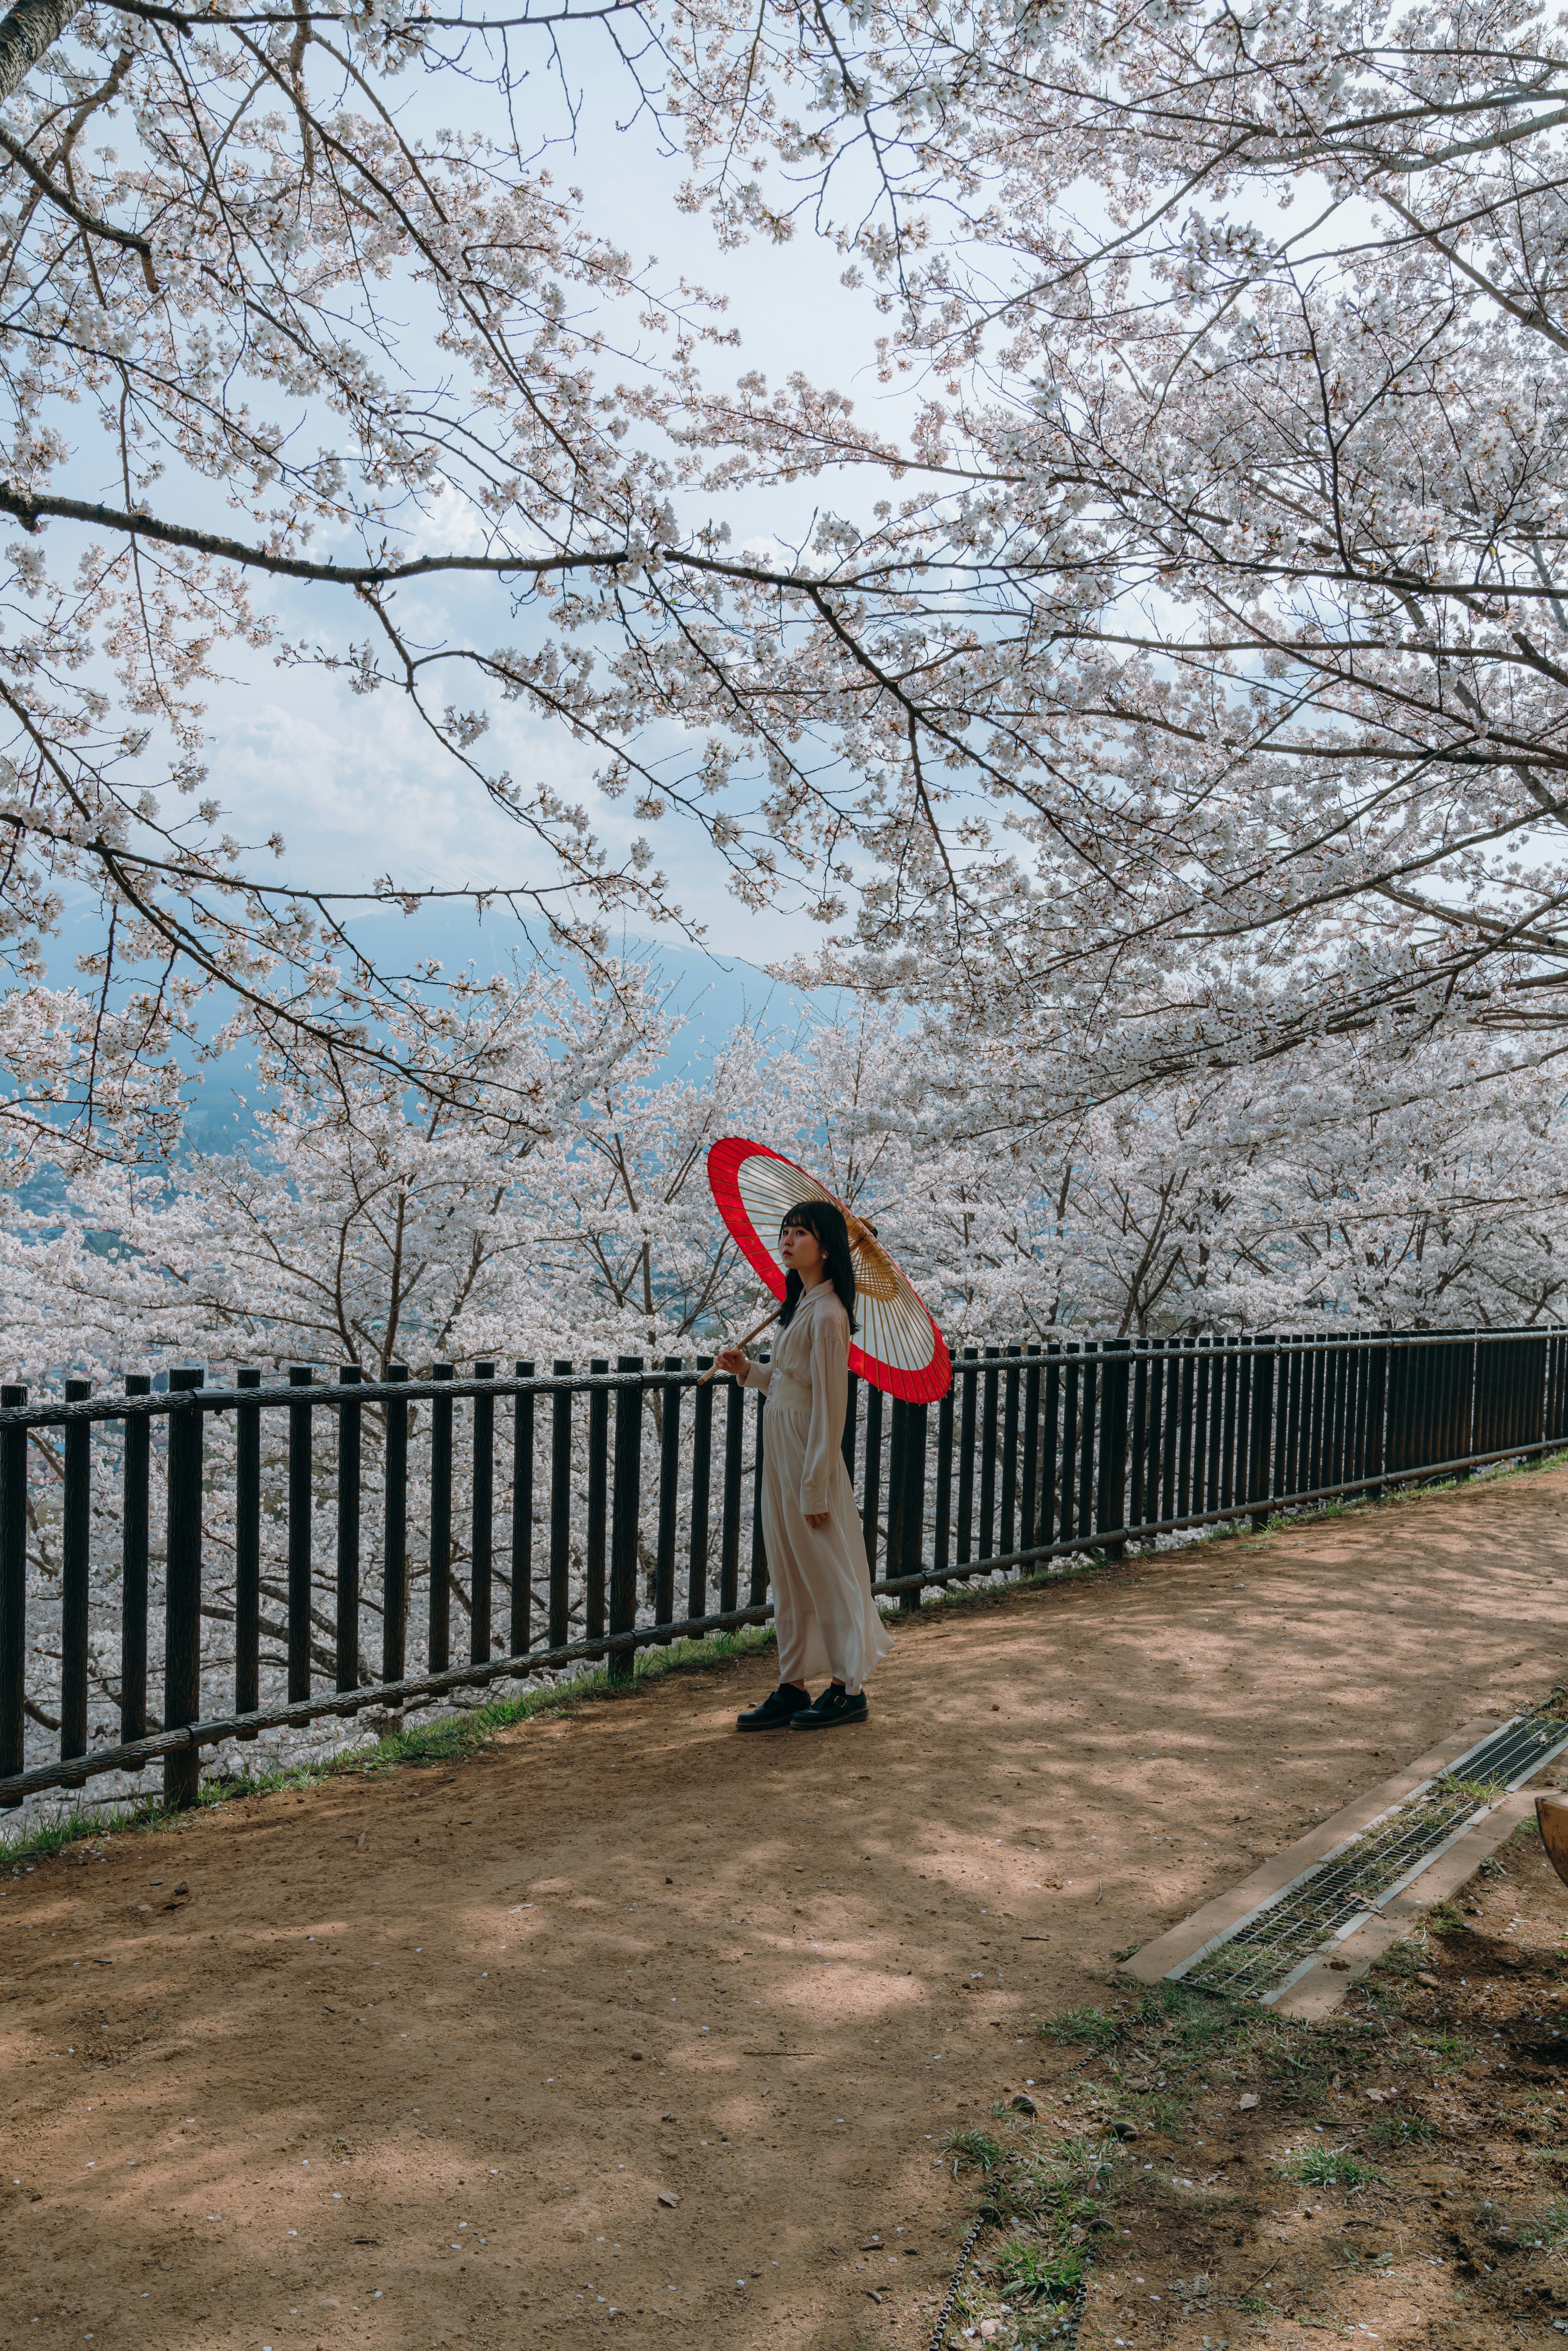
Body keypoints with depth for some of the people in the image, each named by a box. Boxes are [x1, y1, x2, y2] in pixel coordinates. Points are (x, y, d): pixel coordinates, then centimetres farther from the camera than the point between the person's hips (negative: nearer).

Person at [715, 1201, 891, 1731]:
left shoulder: (827, 1315, -18)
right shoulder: (802, 1303, 11)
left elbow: (829, 1405, -19)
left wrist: (816, 1487, -19)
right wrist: (747, 1370, 5)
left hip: (809, 1453, -10)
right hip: (781, 1449, 10)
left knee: (826, 1572, 2)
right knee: (789, 1575, 14)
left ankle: (848, 1688, 15)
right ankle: (793, 1687, 23)